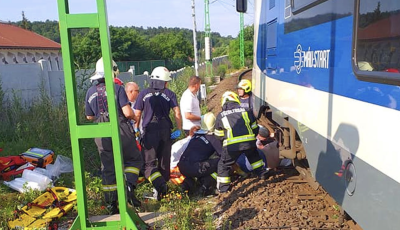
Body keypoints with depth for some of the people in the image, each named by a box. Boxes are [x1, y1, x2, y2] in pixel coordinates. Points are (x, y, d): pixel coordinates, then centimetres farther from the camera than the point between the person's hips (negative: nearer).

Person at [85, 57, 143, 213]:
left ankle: (111, 204, 16)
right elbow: (128, 113, -15)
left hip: (102, 135, 5)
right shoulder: (117, 88, -9)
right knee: (134, 159, 15)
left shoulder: (90, 92, 7)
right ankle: (129, 186, -6)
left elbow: (89, 116, 13)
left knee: (107, 168, 12)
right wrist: (135, 117, 6)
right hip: (120, 131, -4)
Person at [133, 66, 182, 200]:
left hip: (150, 131, -2)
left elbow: (137, 115, 3)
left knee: (149, 163, -1)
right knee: (164, 161, 16)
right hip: (165, 131, 2)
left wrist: (136, 130, 15)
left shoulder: (143, 94, 5)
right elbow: (177, 113, -4)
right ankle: (164, 185, 25)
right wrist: (179, 129, 5)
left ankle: (159, 184, -23)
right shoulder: (170, 94, 5)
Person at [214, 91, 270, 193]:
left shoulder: (220, 116, 12)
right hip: (249, 142, 3)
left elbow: (219, 135, 18)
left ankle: (223, 187, 14)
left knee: (224, 165, 13)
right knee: (254, 156, 33)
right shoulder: (246, 111, 14)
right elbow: (255, 128, 19)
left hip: (231, 146, -2)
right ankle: (262, 173, 40)